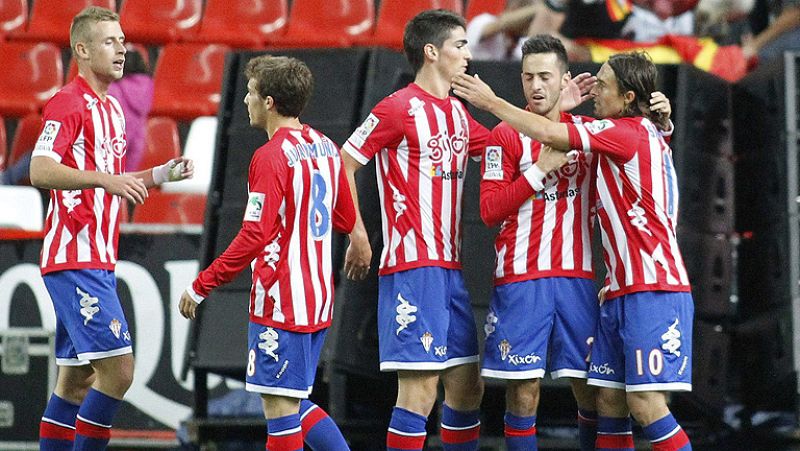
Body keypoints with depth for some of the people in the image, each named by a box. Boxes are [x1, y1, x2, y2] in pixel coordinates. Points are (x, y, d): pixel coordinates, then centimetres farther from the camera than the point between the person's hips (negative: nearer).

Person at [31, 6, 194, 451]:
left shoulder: (112, 107, 18)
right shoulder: (69, 103, -11)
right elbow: (40, 171, -23)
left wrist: (160, 175, 15)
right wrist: (105, 179, -32)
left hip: (98, 261, 10)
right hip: (76, 259, -10)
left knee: (77, 377, 10)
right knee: (117, 368, -15)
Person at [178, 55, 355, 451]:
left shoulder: (272, 156, -15)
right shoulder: (326, 147, 10)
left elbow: (254, 236, -19)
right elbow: (345, 220, 20)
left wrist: (201, 286, -14)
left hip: (280, 301, -9)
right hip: (318, 298, 9)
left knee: (280, 407, -5)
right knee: (294, 403, 17)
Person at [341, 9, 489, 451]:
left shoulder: (457, 112, 15)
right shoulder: (398, 108, -9)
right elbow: (342, 165, -7)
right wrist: (358, 237, -8)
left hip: (448, 267, 9)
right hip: (412, 264, -9)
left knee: (467, 386, 10)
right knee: (420, 389, -12)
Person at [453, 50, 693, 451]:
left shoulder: (629, 132, -9)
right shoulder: (644, 134, 20)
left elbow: (550, 135, -13)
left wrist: (491, 101, -2)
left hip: (652, 291, -10)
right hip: (624, 292, 10)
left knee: (645, 403, -14)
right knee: (608, 400, 6)